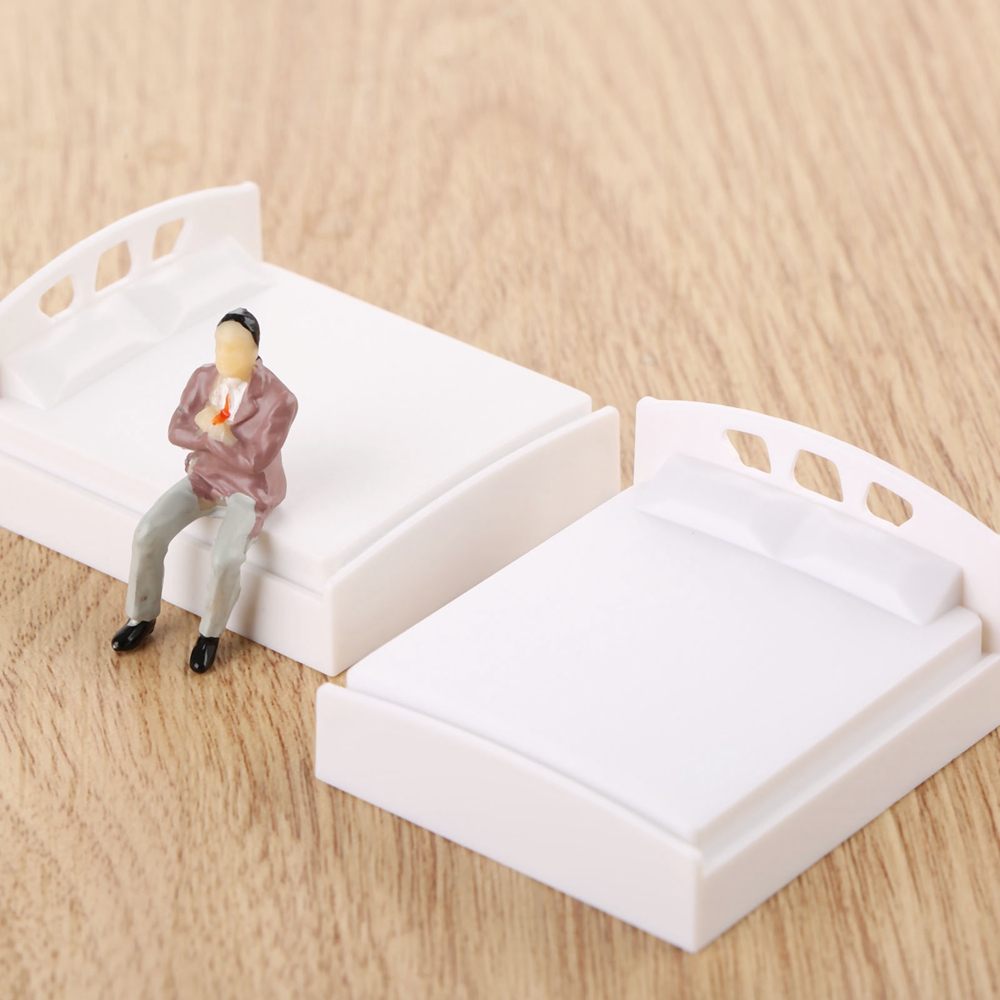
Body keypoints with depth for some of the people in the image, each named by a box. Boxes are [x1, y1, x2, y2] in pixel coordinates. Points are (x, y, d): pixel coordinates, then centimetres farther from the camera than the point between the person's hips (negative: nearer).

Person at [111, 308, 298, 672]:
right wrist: (221, 437, -24)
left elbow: (255, 460, -26)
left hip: (250, 489, -5)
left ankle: (210, 634, 0)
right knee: (148, 534, -14)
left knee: (225, 559, -29)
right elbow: (176, 432, -9)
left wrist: (208, 429, -23)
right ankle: (142, 616, 10)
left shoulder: (279, 400, -26)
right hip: (205, 476, 5)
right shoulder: (203, 378, -9)